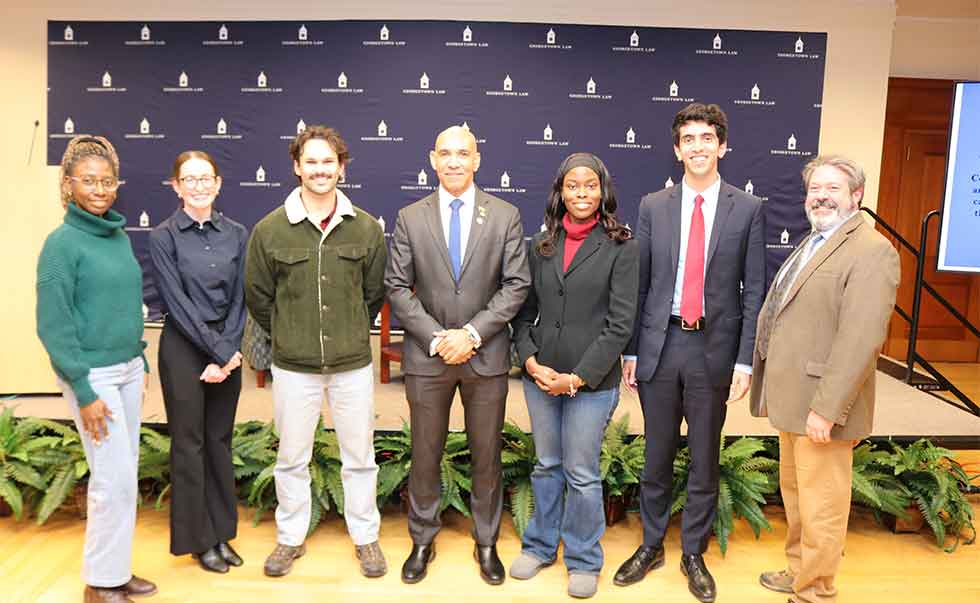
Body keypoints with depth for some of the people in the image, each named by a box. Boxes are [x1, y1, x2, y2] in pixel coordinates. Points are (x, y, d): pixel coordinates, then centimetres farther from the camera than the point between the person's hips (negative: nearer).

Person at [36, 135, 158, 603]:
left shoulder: (120, 237, 9)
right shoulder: (62, 243, -12)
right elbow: (53, 326, -14)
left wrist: (141, 362, 15)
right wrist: (84, 391, -17)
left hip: (128, 369, 7)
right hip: (92, 374, -7)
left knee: (123, 475, 13)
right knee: (115, 480, -3)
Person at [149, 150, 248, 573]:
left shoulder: (236, 234, 4)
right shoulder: (164, 237, -6)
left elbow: (239, 298, 3)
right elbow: (177, 302, -11)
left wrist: (229, 350, -8)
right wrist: (218, 352, -14)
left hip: (228, 347, 3)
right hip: (184, 348, -3)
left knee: (219, 440, 12)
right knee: (189, 443, 6)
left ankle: (221, 532, 24)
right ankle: (198, 539, 19)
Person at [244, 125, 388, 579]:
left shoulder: (366, 228, -3)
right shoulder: (270, 229, -5)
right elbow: (258, 297, 5)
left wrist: (351, 334, 8)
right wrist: (288, 336, 8)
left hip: (353, 364, 0)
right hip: (293, 367, 0)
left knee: (359, 457, 12)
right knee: (292, 459, 14)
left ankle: (365, 538, 30)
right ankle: (291, 538, 33)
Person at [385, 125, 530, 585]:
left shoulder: (505, 216, 0)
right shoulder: (410, 218, 1)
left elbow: (516, 285, -4)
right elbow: (397, 287, -1)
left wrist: (473, 332, -14)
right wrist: (436, 337, -12)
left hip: (486, 354, 0)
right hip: (426, 356, 0)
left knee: (486, 455, 11)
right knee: (425, 455, 11)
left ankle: (486, 543, 28)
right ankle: (422, 541, 29)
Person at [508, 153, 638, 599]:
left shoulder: (620, 248, -6)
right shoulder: (541, 245, 6)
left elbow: (620, 324, -10)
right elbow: (524, 311, 8)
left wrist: (578, 377, -13)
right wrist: (530, 360, -7)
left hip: (591, 382, -3)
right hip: (539, 376, 4)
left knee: (581, 474, 6)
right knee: (546, 466, 17)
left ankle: (584, 561, 26)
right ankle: (540, 545, 35)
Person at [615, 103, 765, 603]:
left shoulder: (747, 209, 0)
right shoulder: (652, 207, 4)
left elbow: (754, 291, -1)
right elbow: (638, 284, 5)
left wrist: (745, 361, -6)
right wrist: (629, 350, 2)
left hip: (714, 347, -1)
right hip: (659, 344, 1)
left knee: (705, 459, 11)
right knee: (657, 455, 13)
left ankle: (694, 553, 29)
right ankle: (651, 546, 31)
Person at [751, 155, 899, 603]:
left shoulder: (871, 251, -15)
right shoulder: (811, 244, 15)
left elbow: (860, 338, -23)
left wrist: (826, 409, -25)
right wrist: (769, 384, 16)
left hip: (821, 407, -9)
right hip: (792, 400, 9)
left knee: (820, 506, 3)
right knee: (794, 495, 22)